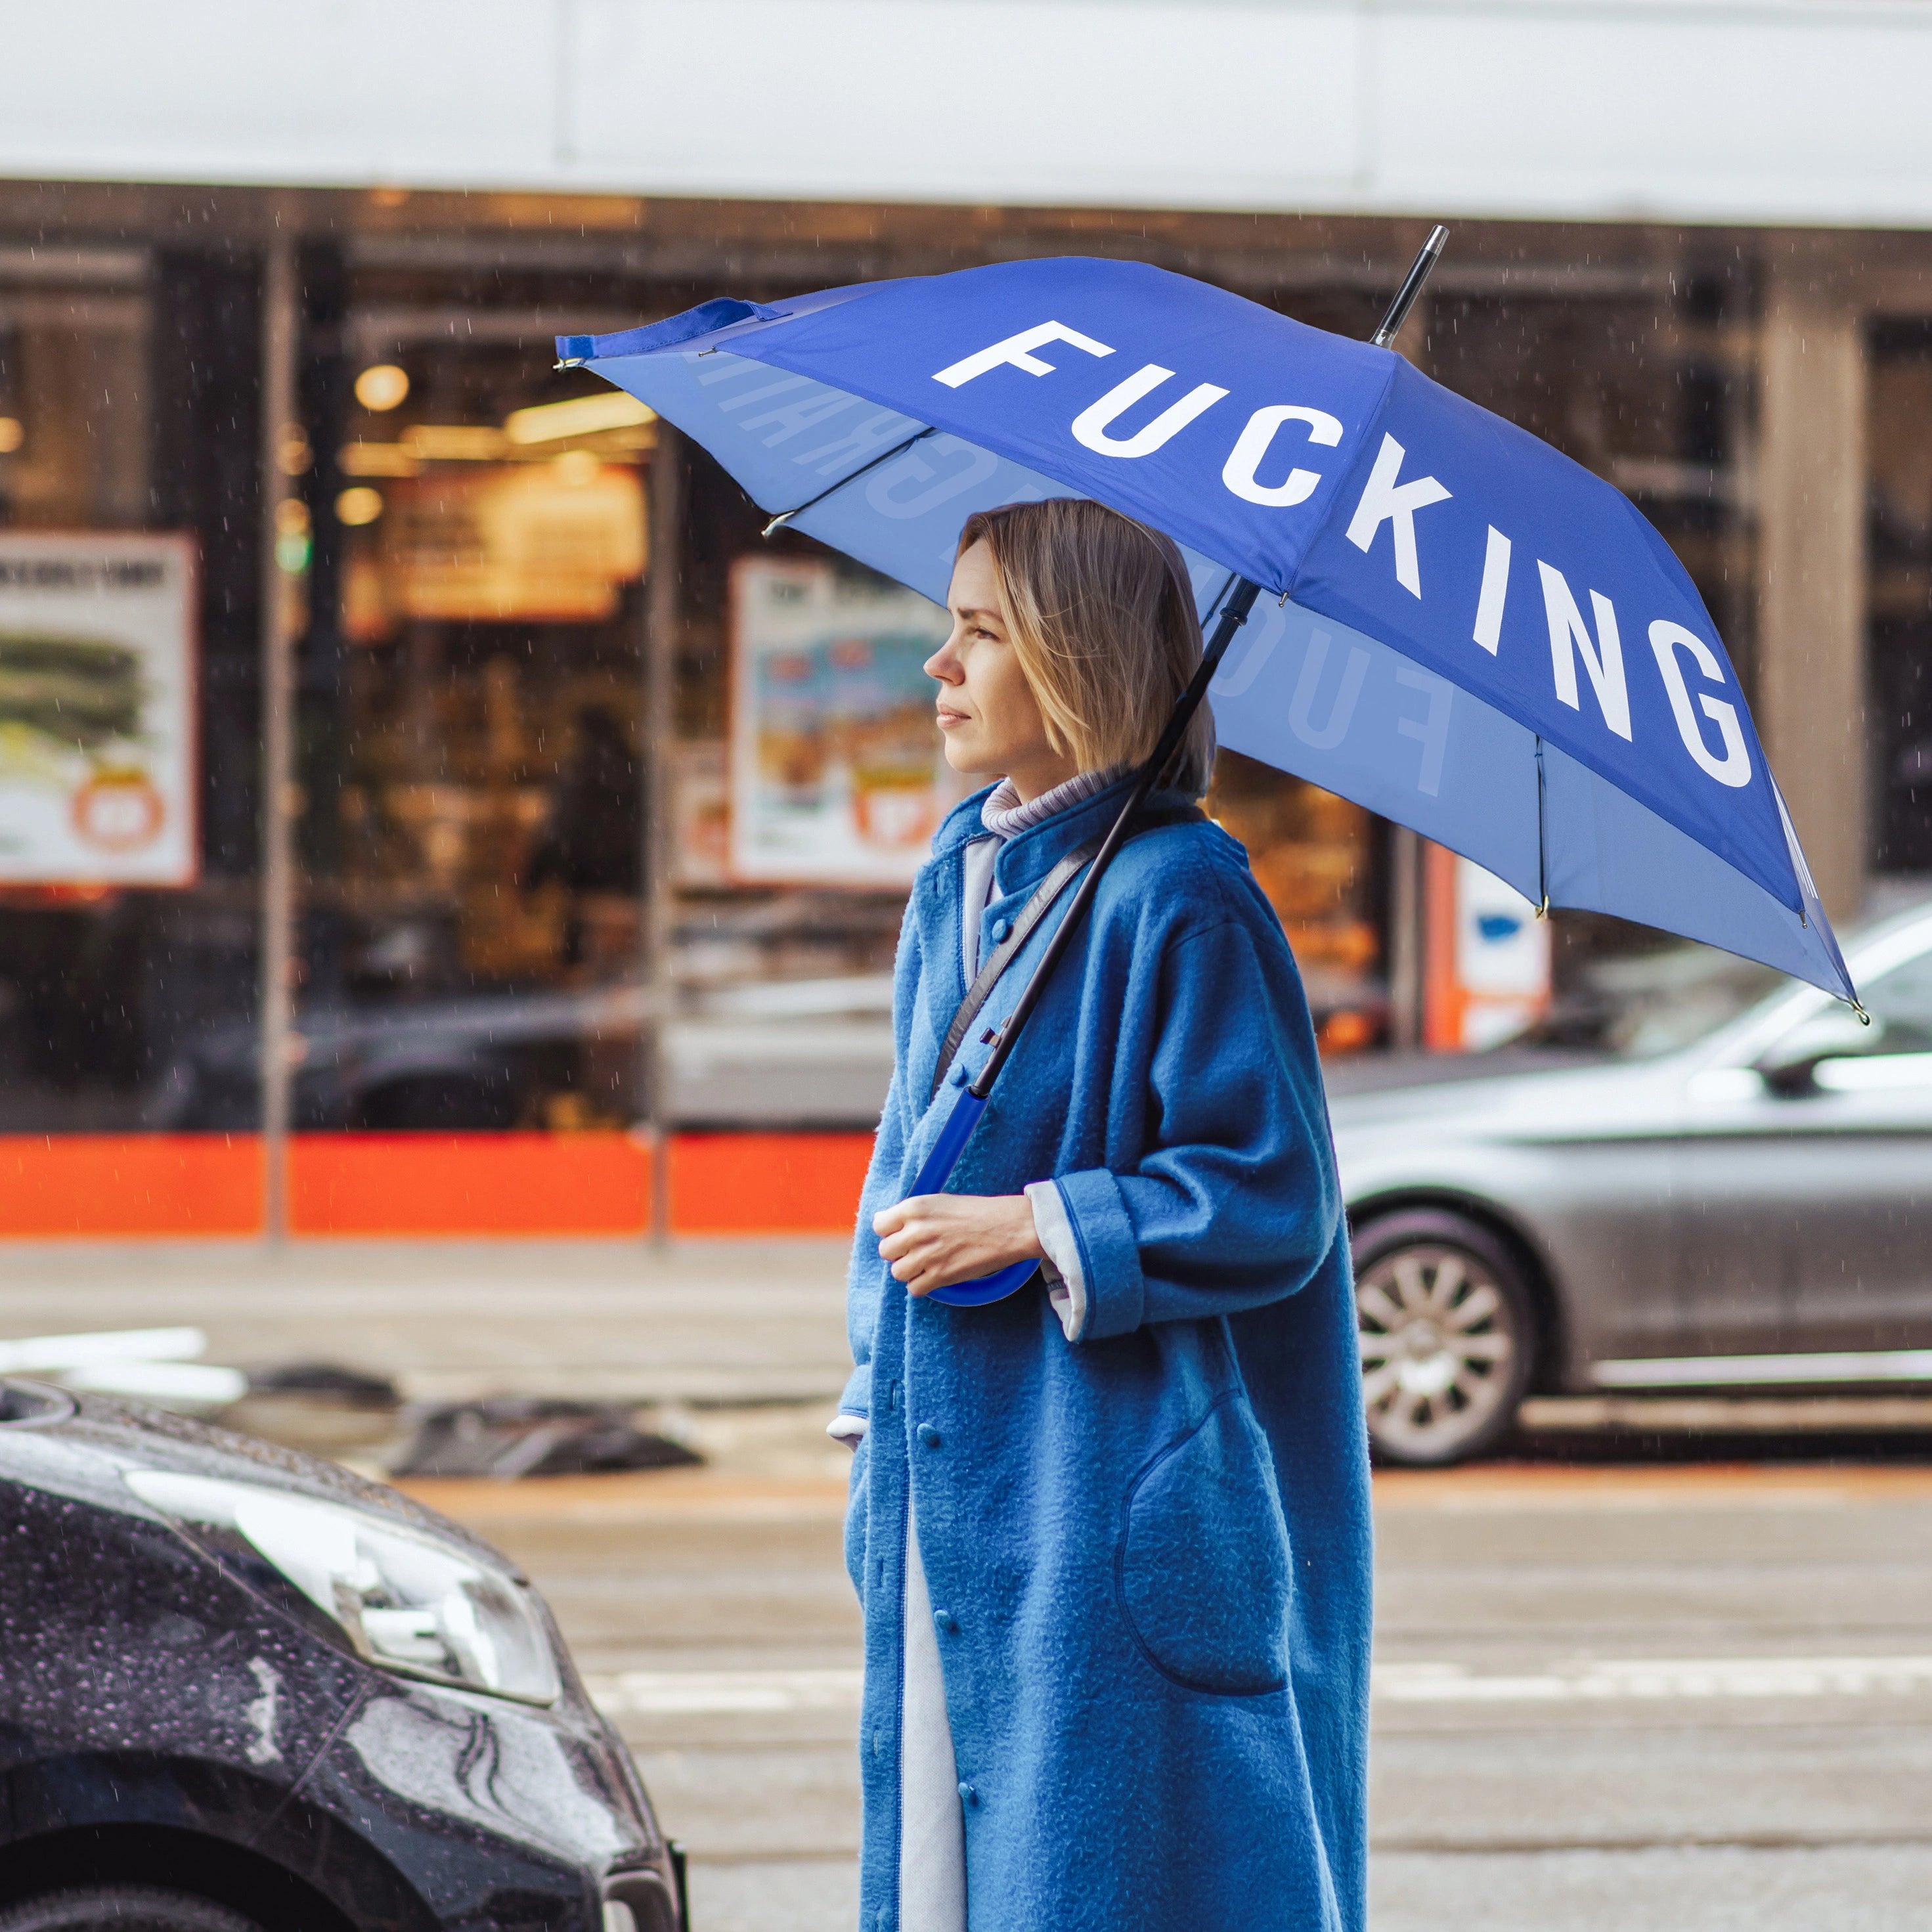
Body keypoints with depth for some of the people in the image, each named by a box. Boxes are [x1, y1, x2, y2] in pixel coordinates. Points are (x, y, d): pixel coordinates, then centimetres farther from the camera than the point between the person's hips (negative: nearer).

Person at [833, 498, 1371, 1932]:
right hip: (960, 1491, 8)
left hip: (1112, 1509, -8)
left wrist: (1035, 1227, -17)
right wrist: (879, 1419, 15)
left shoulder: (1176, 899, -12)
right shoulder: (957, 883, 13)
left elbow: (1274, 1200, -14)